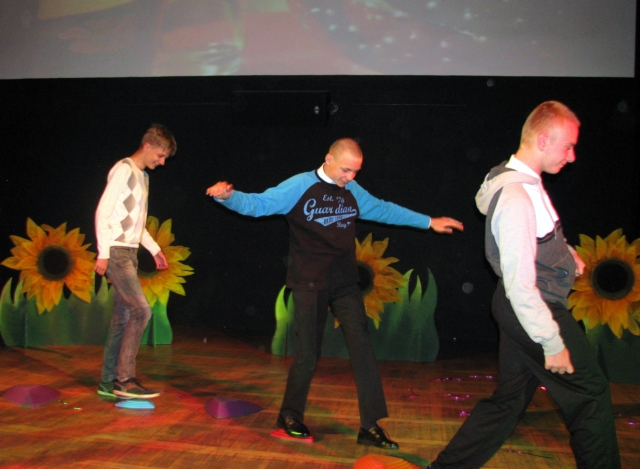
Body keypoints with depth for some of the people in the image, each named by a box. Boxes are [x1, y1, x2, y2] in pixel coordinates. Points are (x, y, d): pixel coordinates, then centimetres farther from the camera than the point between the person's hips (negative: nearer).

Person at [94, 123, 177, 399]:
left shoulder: (143, 176, 18)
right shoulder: (123, 170, -8)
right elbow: (103, 211, -14)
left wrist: (154, 249, 20)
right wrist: (103, 253, -18)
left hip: (130, 254, 9)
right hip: (116, 252, -9)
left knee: (122, 318, 7)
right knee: (141, 311, -14)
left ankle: (108, 382, 14)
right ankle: (124, 379, -8)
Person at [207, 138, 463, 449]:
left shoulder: (353, 192, 10)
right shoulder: (299, 187, -8)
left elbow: (384, 210, 21)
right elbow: (258, 204, -14)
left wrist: (429, 222, 23)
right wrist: (228, 196, -35)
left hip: (345, 283, 5)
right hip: (310, 285, -5)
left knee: (362, 347, -3)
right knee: (308, 353, 2)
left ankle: (371, 426, 4)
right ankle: (290, 416, 25)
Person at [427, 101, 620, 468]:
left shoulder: (524, 182, 7)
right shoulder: (517, 197, -25)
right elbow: (519, 284, -27)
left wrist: (564, 252, 11)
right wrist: (553, 342, -21)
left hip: (521, 310, 10)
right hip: (537, 311, -10)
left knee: (509, 399, 16)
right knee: (590, 393, 8)